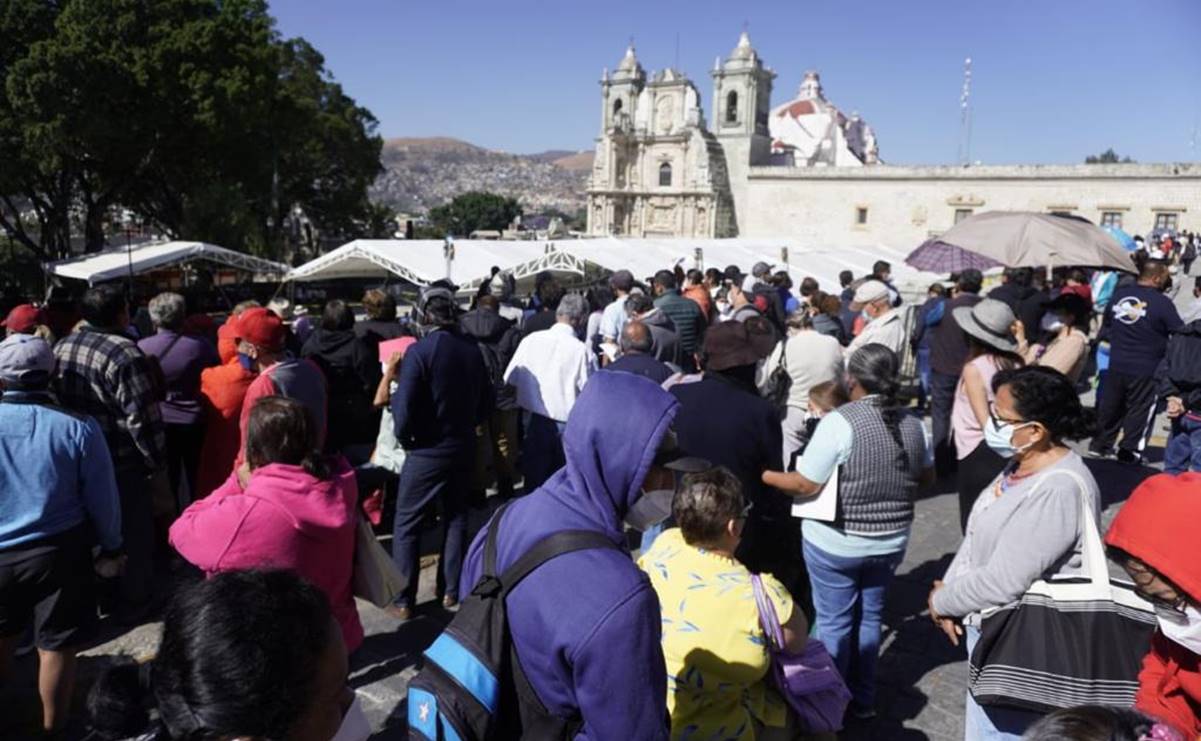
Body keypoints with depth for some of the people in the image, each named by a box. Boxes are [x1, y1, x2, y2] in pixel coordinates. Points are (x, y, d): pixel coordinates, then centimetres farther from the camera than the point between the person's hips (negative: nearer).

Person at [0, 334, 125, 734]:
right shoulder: (78, 428, -14)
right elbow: (102, 498, -8)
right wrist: (111, 548, 6)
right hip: (60, 553, -2)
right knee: (56, 648, 11)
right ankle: (53, 727, 24)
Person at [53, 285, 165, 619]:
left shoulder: (60, 348, 3)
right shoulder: (124, 353, -22)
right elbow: (143, 418, -23)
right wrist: (156, 462, -11)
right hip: (122, 465, -7)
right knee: (132, 533, 10)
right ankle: (132, 601, 22)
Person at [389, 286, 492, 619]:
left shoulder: (419, 352, -17)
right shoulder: (472, 350, -2)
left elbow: (404, 410, -19)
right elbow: (486, 403, 5)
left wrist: (404, 437, 0)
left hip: (427, 452, -5)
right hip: (463, 448, 5)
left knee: (405, 525, 6)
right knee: (456, 518, 17)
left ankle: (404, 600, 8)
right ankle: (451, 590, 25)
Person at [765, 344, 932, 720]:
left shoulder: (839, 421, -21)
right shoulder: (911, 424, -3)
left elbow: (805, 485, -19)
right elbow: (927, 476, 12)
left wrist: (764, 476, -6)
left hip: (836, 543, -5)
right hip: (891, 542, 5)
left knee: (834, 622, 10)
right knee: (869, 617, 20)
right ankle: (864, 700, 33)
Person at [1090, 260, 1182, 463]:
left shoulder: (1119, 293, 2)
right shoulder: (1162, 302, -14)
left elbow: (1107, 323, 16)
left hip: (1116, 364, 5)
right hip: (1146, 369, -5)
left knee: (1109, 406, 16)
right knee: (1139, 410, 7)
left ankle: (1099, 445, 24)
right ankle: (1129, 452, 12)